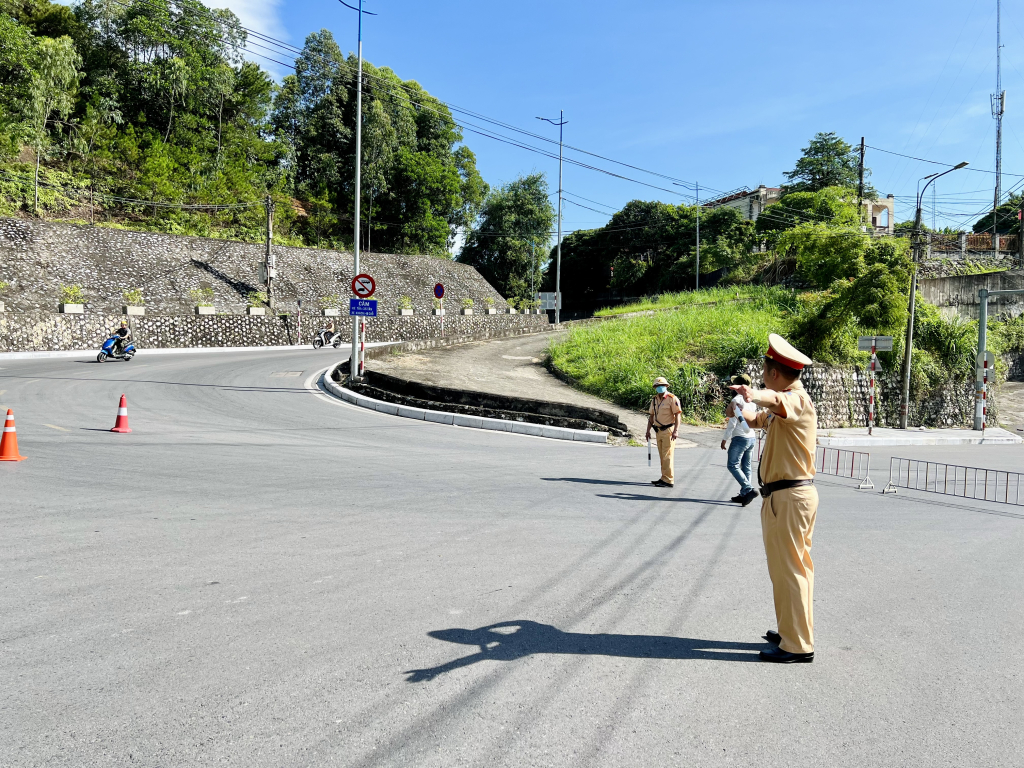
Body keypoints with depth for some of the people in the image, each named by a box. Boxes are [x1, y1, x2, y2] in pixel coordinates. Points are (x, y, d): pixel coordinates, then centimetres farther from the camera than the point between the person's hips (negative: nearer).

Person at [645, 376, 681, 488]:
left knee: (667, 456, -8)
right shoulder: (654, 400, 12)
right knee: (662, 456, 11)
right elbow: (651, 416, 19)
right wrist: (648, 430, 15)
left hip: (669, 431, -7)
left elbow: (678, 415, -14)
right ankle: (664, 478, 18)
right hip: (659, 431, 7)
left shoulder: (672, 399, -10)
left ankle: (669, 481, -6)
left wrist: (676, 431, -22)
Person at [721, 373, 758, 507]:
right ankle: (743, 494, 13)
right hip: (751, 438, 8)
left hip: (739, 438, -8)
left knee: (733, 465, -3)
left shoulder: (736, 400, -13)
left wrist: (725, 439, -9)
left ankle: (749, 489, -14)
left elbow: (732, 423, -15)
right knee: (746, 467, 10)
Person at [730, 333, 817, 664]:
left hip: (788, 497, -11)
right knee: (796, 568, 18)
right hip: (793, 494, 11)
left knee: (788, 570, -6)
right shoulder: (787, 402, 17)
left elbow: (779, 402, -43)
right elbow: (763, 418, 39)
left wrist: (756, 396, -60)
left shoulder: (797, 399, -17)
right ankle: (794, 631, 30)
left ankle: (797, 646, -1)